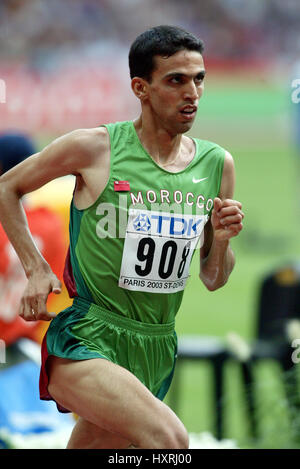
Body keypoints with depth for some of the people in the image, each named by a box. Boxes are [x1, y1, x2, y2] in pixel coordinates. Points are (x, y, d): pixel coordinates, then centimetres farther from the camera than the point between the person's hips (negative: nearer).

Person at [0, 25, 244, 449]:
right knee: (170, 439, -32)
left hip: (155, 351, 6)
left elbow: (214, 280, 13)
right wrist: (36, 268, -3)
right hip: (85, 341, -6)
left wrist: (222, 240, -8)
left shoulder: (217, 164, 5)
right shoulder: (96, 148, -8)